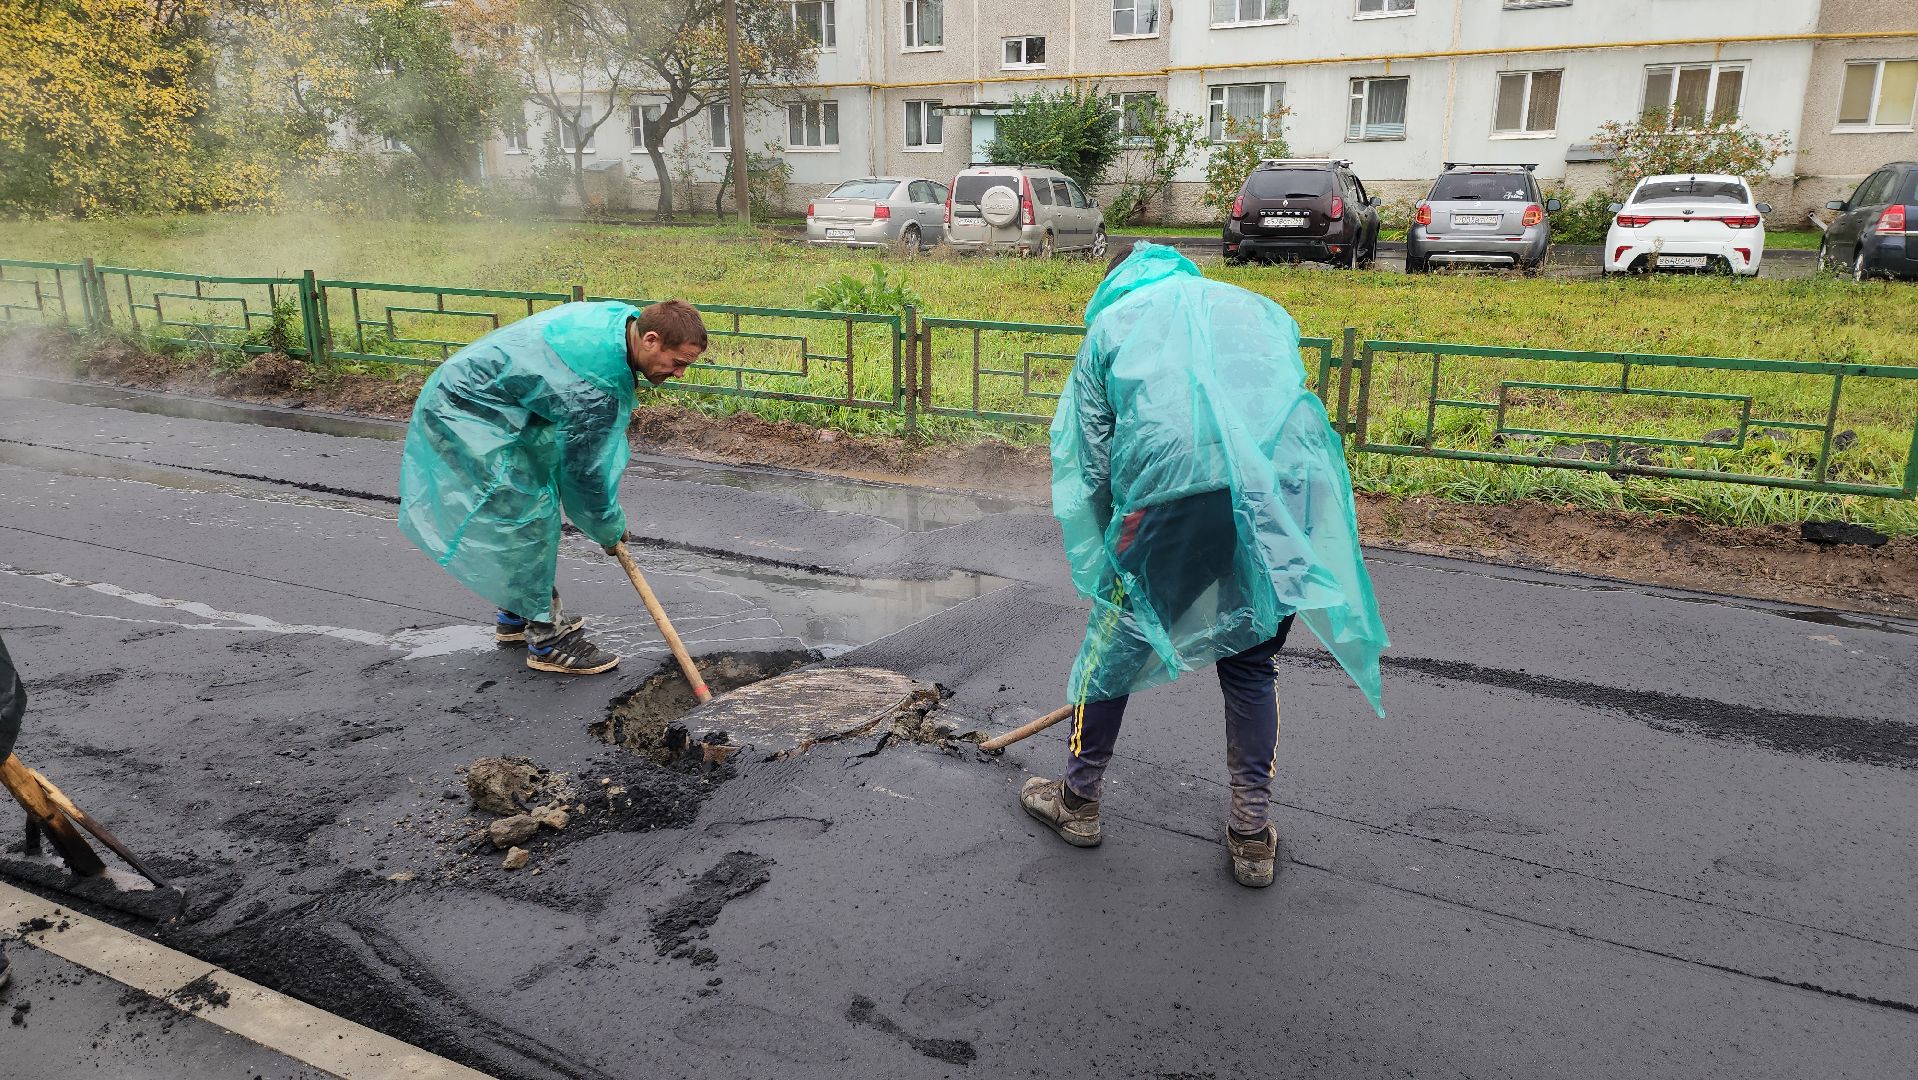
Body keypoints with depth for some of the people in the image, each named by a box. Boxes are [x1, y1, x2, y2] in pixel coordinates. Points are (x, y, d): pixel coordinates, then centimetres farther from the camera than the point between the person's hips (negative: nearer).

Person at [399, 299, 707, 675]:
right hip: (465, 414, -10)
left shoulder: (619, 317, -5)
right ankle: (547, 639, -1)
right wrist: (609, 530, -3)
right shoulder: (597, 386, -32)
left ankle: (516, 615, 29)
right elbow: (584, 471, -20)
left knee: (541, 501, 15)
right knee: (529, 516, -10)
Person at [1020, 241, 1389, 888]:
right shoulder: (1252, 305, 32)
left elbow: (1090, 462, 18)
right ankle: (1252, 832, 23)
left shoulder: (1112, 320, 24)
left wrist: (1106, 562, 23)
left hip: (1172, 489, -3)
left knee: (1115, 644, 15)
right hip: (1287, 489, 3)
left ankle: (1079, 799, 31)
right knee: (1250, 659, 18)